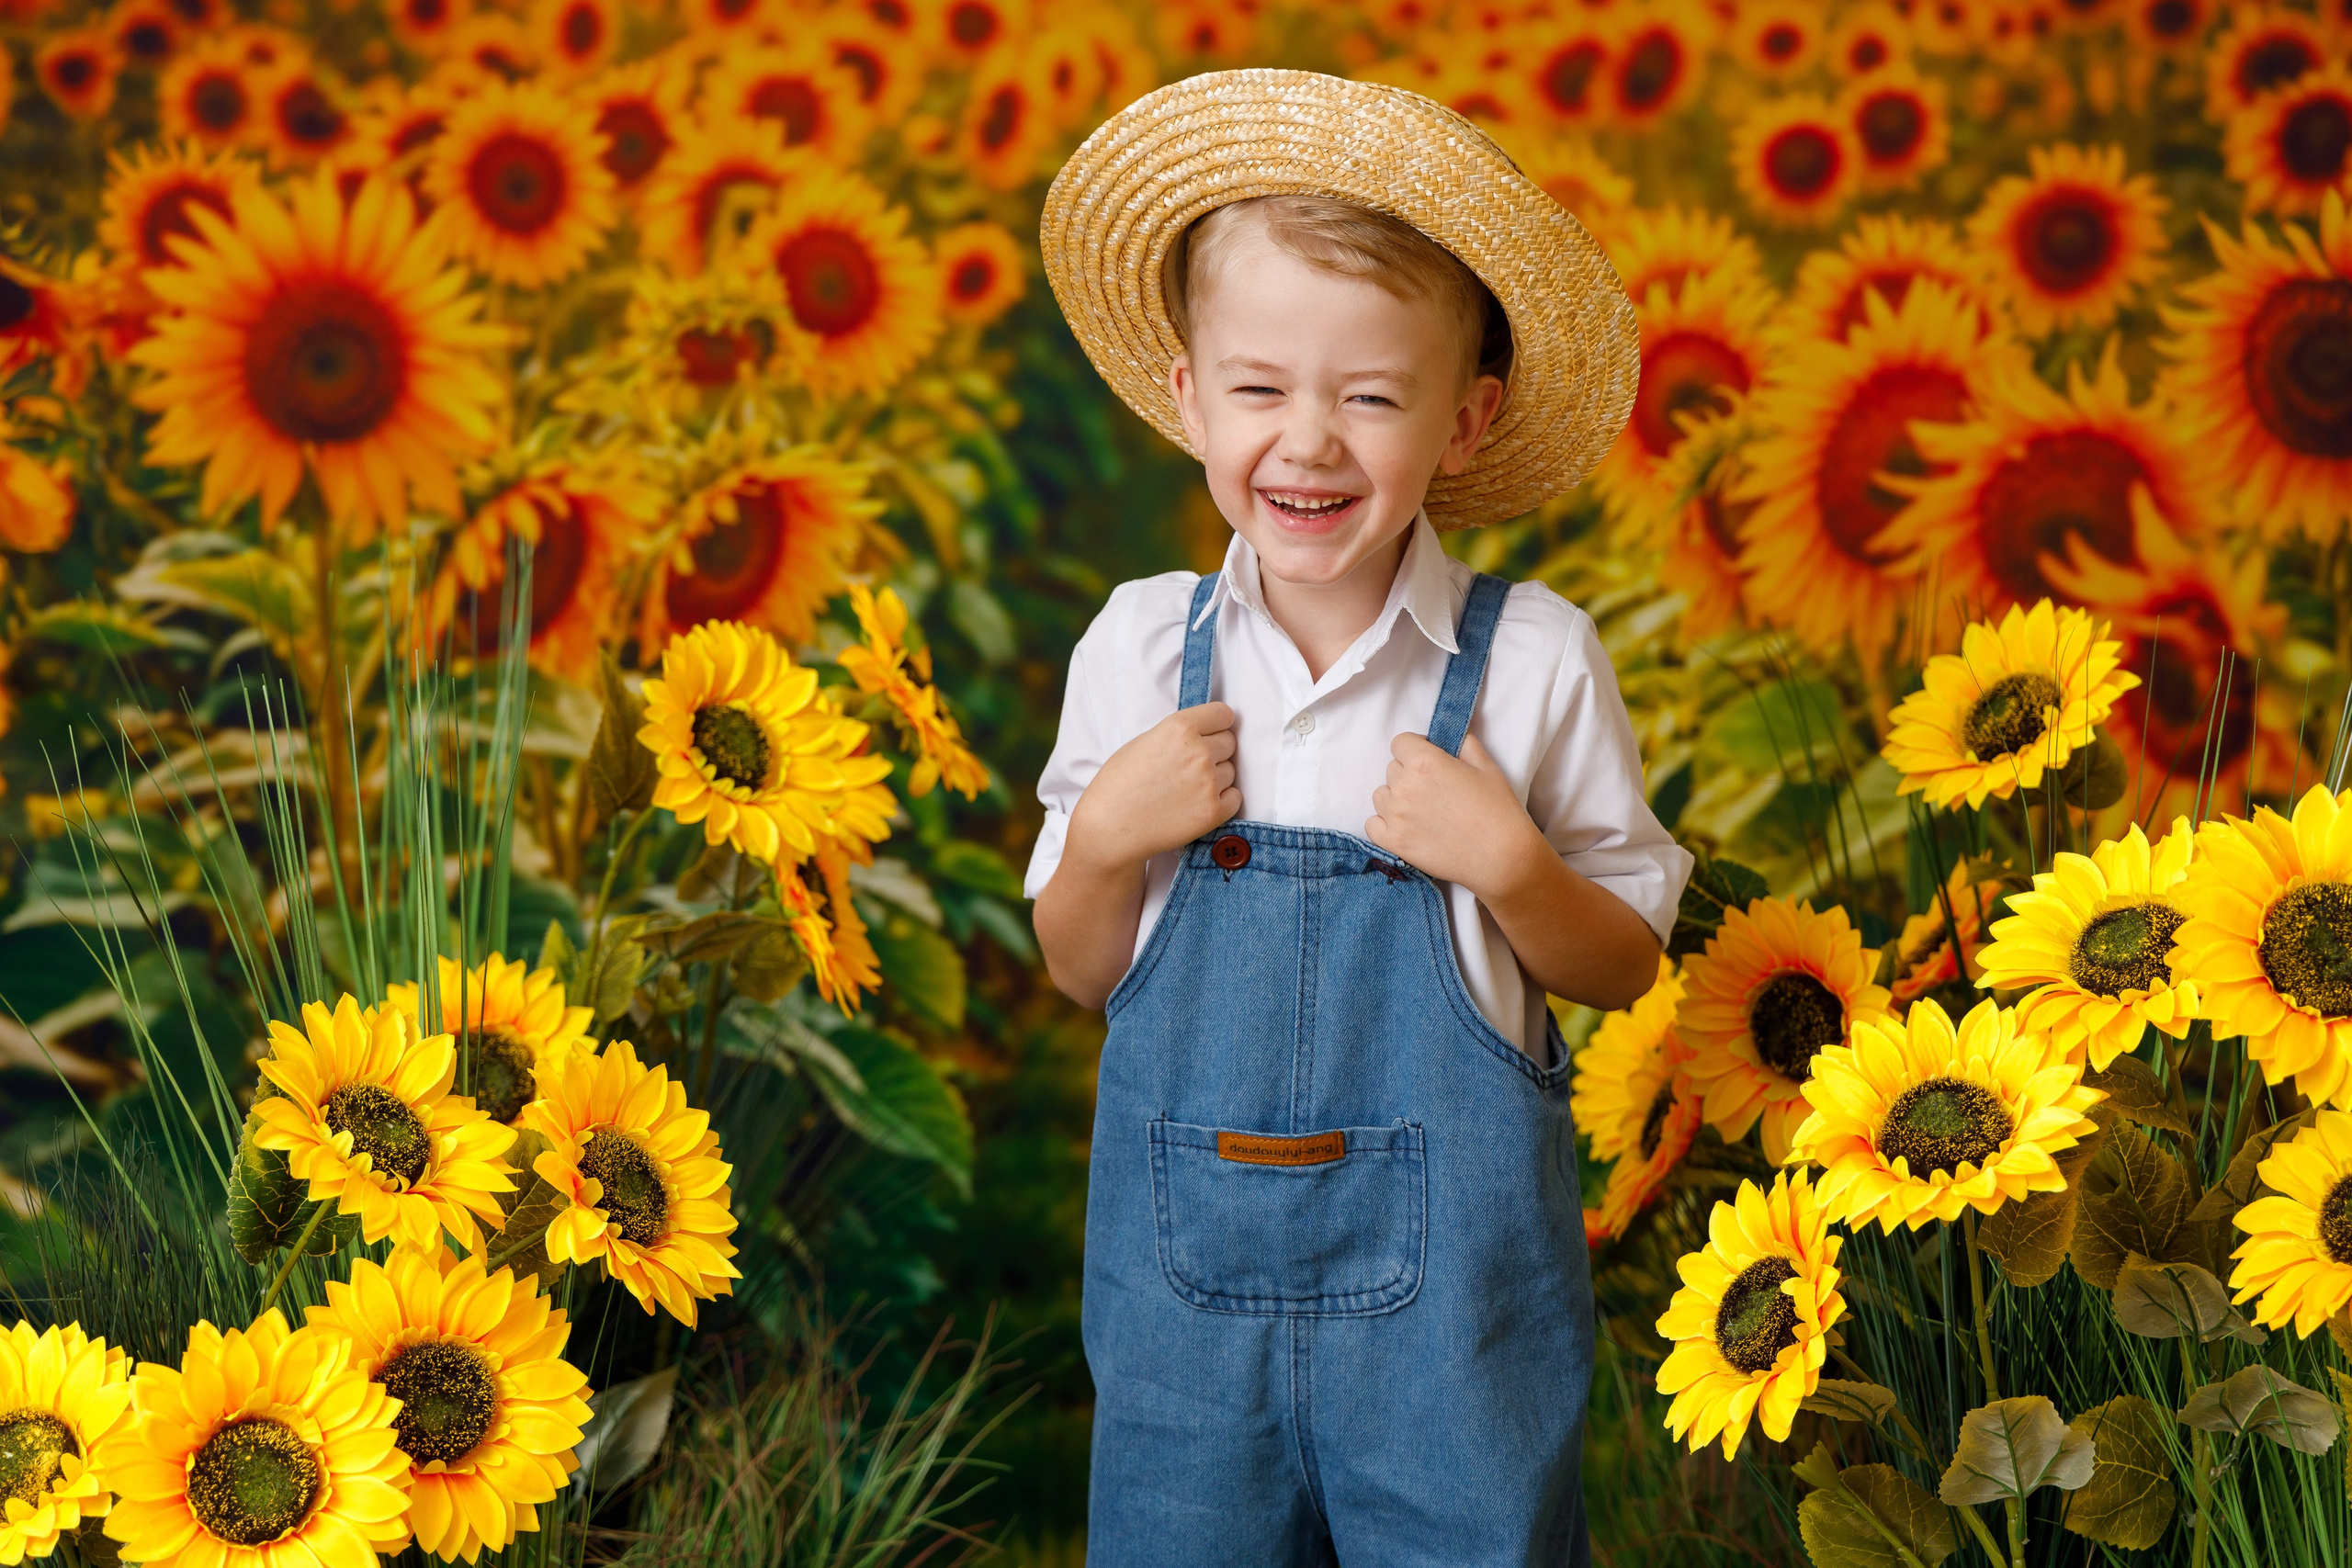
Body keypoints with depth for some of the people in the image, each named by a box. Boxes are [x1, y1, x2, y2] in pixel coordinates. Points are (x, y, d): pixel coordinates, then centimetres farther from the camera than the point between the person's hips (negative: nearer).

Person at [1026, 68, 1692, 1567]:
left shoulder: (1532, 659, -7)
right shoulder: (1140, 646, -1)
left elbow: (1624, 966, 2)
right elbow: (1084, 971, 7)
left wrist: (1509, 862, -17)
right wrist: (1105, 835, -12)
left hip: (1449, 1274, -2)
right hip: (1186, 1265, 2)